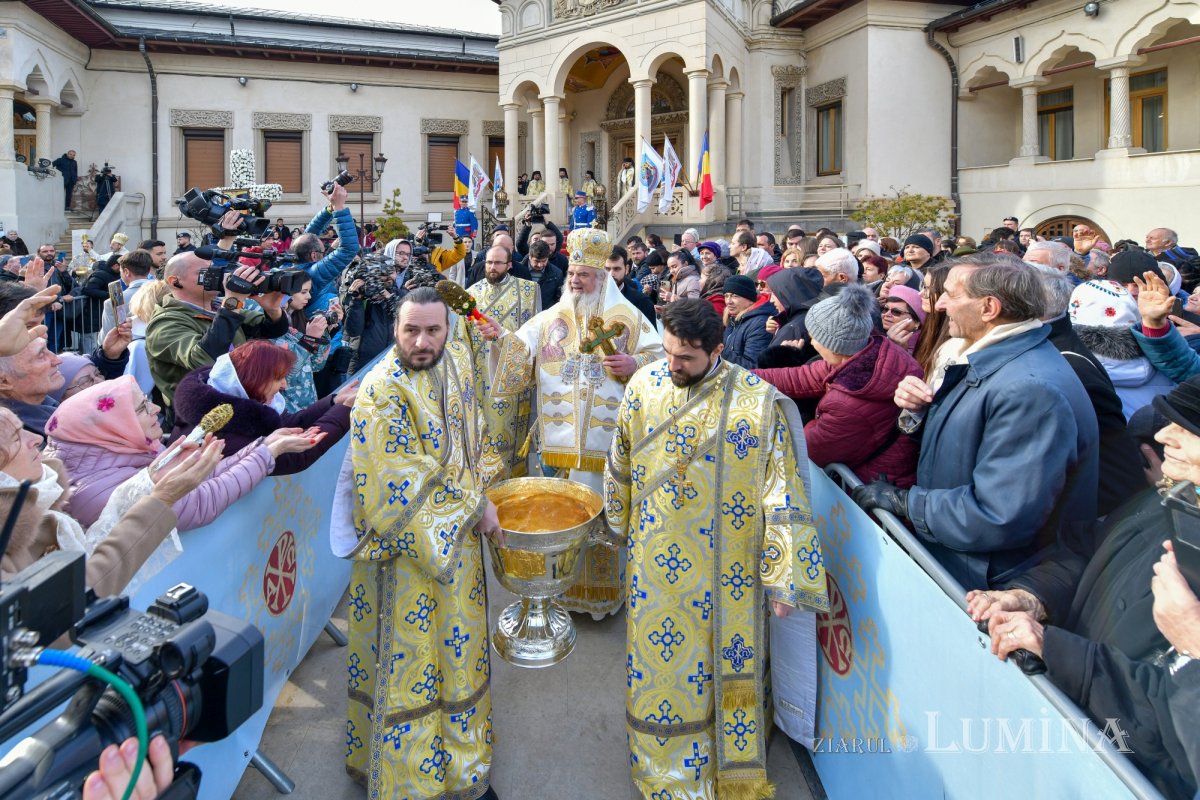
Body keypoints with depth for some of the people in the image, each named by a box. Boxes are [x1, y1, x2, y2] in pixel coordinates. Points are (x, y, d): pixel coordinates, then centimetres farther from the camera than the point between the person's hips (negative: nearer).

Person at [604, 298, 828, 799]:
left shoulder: (758, 401, -16)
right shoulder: (644, 386, -5)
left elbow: (782, 493, -15)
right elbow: (621, 463, 10)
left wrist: (784, 577, -16)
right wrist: (617, 524, 20)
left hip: (721, 564, -2)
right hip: (655, 557, 3)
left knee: (723, 661, 11)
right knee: (656, 660, 14)